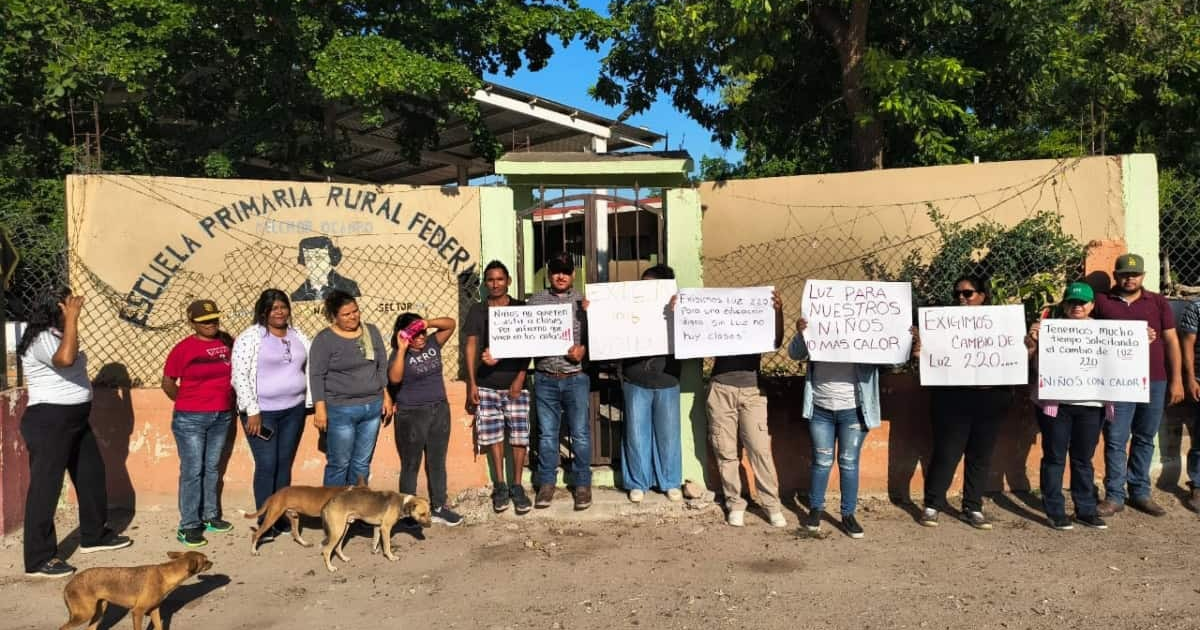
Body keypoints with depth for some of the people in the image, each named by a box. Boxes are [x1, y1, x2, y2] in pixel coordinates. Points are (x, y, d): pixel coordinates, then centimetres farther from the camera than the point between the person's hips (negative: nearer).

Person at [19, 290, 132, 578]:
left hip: (75, 420, 11)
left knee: (91, 475, 19)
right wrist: (72, 319, -33)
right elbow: (66, 359, -41)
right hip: (49, 422, -11)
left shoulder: (58, 336, 14)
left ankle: (95, 535, 35)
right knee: (45, 487, -4)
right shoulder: (42, 339, -19)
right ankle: (39, 559, 4)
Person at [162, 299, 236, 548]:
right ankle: (188, 526, 6)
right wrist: (186, 403, 4)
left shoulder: (226, 341, 2)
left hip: (222, 417, 5)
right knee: (192, 471, -1)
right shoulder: (183, 348, -10)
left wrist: (226, 400, 9)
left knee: (212, 468, 15)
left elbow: (235, 372, 15)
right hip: (190, 419, -4)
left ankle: (210, 515, 26)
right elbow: (167, 383, -3)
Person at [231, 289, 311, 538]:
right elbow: (240, 375, -13)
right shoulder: (250, 337, -8)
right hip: (262, 412, -5)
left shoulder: (298, 336, 9)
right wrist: (252, 411, -16)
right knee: (267, 466, -4)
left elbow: (309, 370, 15)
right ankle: (265, 521, 7)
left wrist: (309, 403, 8)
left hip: (293, 410, 5)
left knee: (285, 464, 10)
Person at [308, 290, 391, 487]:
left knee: (362, 464, 10)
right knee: (339, 464, 1)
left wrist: (386, 396, 10)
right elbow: (316, 376, -7)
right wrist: (320, 408, -13)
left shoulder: (371, 331, 8)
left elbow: (382, 366, 13)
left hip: (373, 408, 4)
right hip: (340, 410, -4)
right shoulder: (324, 339, -5)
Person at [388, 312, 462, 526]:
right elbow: (394, 378, -27)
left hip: (440, 411, 5)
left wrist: (428, 323, -15)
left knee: (437, 463, 13)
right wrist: (402, 349, -27)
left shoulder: (432, 344, 4)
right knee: (411, 466, 6)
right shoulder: (399, 355, -10)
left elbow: (451, 324, 1)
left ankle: (438, 508, 23)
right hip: (411, 415, -5)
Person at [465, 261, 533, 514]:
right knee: (493, 436, 5)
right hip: (487, 385, 1)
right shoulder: (477, 311, 7)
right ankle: (500, 485, 18)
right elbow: (471, 347, 5)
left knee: (519, 436, -1)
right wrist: (471, 384, -1)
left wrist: (520, 378, -8)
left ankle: (517, 486, 11)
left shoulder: (521, 309, 4)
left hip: (515, 383, -1)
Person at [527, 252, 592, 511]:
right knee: (547, 434, 9)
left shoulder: (584, 301, 4)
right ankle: (546, 483, 21)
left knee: (580, 433, 4)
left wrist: (584, 349, -16)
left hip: (576, 378, -1)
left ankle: (582, 484, 17)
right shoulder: (536, 300, 7)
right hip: (545, 379, 1)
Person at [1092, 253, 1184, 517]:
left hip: (1154, 382, 2)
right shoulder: (1101, 302, 4)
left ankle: (1140, 492, 20)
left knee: (1145, 439, 10)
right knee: (1115, 440, -1)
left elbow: (1171, 341, 8)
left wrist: (1176, 380, 2)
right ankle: (1114, 496, 6)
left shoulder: (1158, 302, 9)